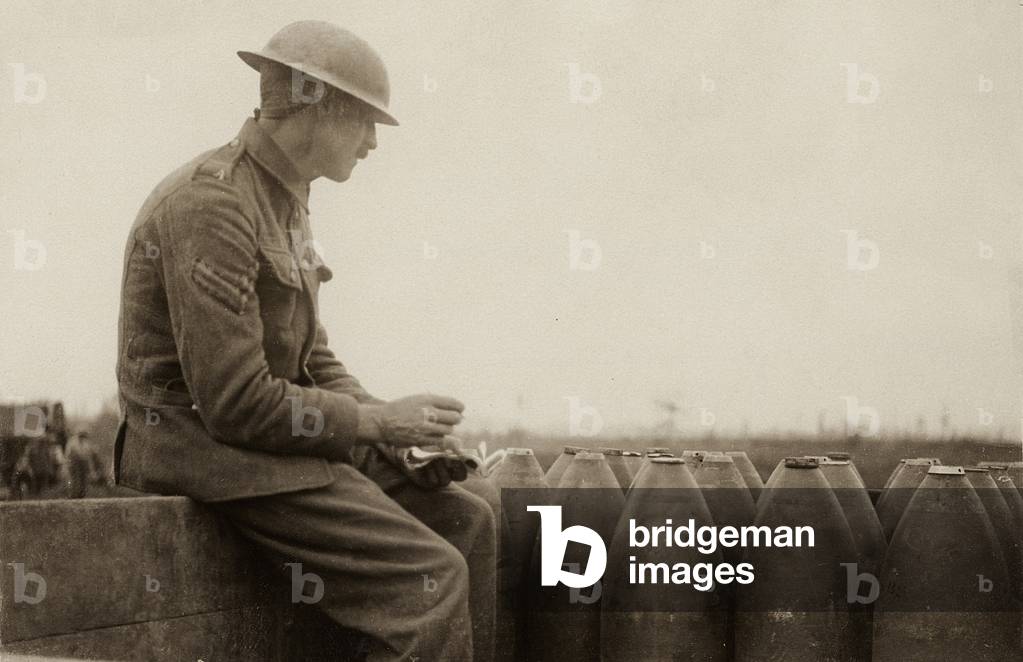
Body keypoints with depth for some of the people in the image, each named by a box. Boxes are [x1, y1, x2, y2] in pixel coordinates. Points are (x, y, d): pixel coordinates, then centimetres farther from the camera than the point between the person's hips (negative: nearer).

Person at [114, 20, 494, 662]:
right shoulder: (210, 205, -19)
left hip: (276, 434, 10)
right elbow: (237, 402, -24)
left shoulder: (283, 201, 13)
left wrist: (400, 429, 1)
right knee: (431, 573, -19)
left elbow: (312, 359, 18)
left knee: (468, 520, 3)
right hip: (202, 443, -10)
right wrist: (379, 421, -15)